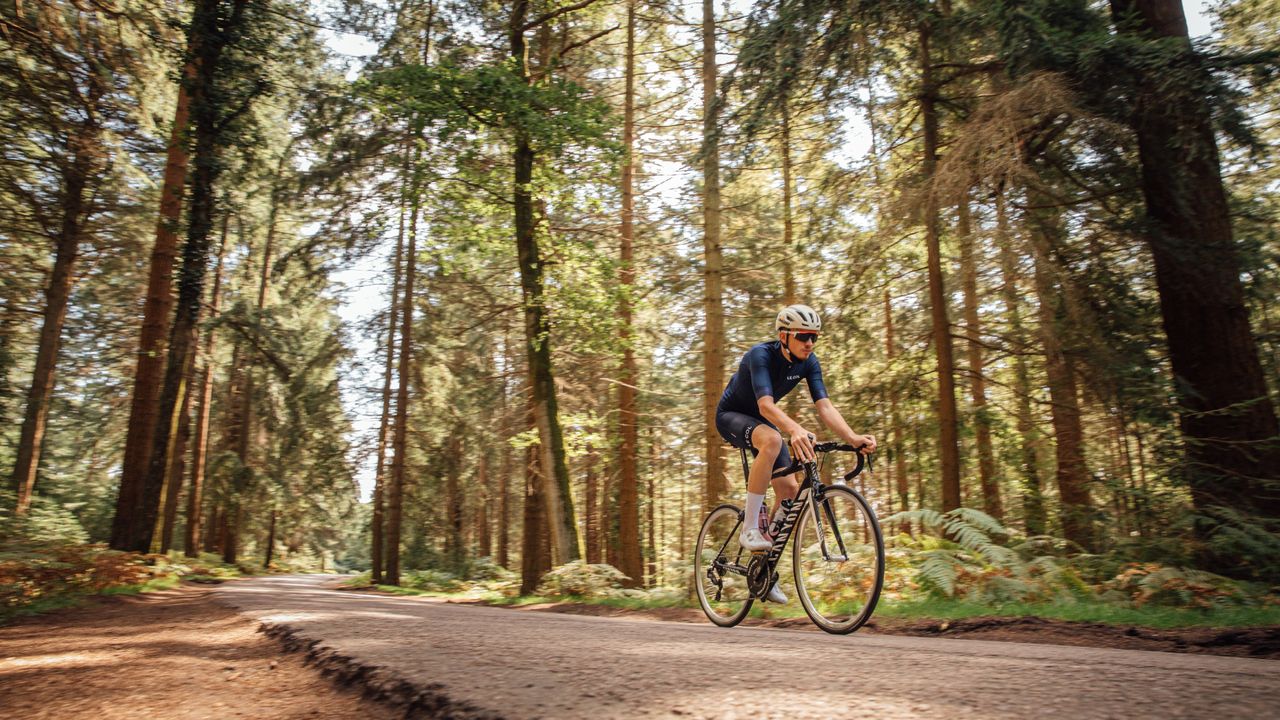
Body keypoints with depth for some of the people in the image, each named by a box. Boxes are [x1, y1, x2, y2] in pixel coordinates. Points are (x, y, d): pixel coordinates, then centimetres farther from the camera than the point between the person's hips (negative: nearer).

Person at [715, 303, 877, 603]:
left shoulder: (809, 362, -12)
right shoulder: (761, 355, -31)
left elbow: (824, 406, -22)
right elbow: (765, 404, -45)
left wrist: (852, 438, -40)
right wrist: (795, 430, -64)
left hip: (760, 421, 7)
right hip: (731, 416, -7)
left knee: (789, 489, -6)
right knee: (771, 440, -39)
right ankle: (749, 529, -29)